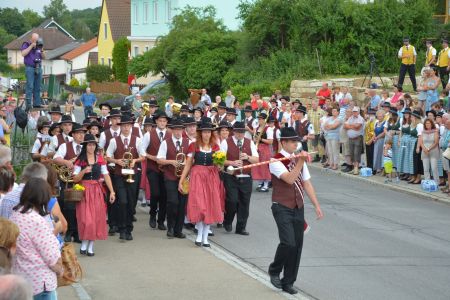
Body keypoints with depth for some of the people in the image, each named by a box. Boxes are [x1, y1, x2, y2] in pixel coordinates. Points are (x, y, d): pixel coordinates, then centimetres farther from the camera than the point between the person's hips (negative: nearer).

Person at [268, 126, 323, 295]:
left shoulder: (299, 159, 10)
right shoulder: (276, 161, -11)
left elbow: (307, 183, 11)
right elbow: (289, 179, -25)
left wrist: (317, 206, 7)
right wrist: (300, 162, -27)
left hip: (298, 207, 6)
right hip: (282, 208, -6)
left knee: (297, 245, 6)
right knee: (288, 242, -20)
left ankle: (288, 282, 18)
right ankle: (274, 271, 7)